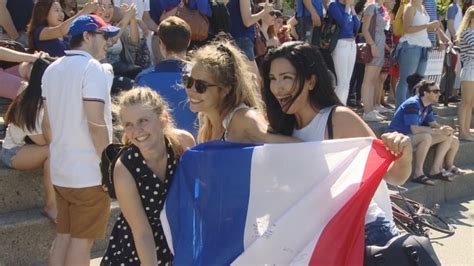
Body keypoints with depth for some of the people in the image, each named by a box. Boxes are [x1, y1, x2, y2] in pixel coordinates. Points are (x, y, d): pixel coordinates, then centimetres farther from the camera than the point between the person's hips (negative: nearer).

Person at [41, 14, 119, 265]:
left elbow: (47, 123, 15)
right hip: (89, 172, -8)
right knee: (81, 240, 1)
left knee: (63, 236, 15)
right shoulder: (93, 68, -14)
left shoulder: (52, 69, 11)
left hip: (60, 170, 8)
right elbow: (96, 123, -21)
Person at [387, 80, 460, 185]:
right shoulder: (413, 104, -22)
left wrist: (444, 129, -13)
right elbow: (414, 129, -30)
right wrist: (438, 131, -25)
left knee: (448, 136, 2)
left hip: (412, 136, 10)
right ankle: (418, 174, -28)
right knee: (426, 137, -37)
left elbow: (434, 124, 10)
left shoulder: (427, 106, 7)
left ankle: (435, 169, -1)